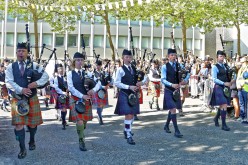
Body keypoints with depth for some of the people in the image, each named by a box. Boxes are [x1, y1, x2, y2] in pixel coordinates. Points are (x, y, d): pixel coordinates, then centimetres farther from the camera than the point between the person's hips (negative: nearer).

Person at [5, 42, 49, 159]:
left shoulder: (34, 65, 2)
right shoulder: (11, 67, 3)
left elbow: (46, 76, -3)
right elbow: (9, 82, -7)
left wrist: (37, 83, -20)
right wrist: (21, 90, -21)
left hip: (32, 98, 1)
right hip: (17, 99, 0)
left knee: (33, 122, 12)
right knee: (18, 124, -6)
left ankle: (32, 141, 39)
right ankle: (22, 149, 4)